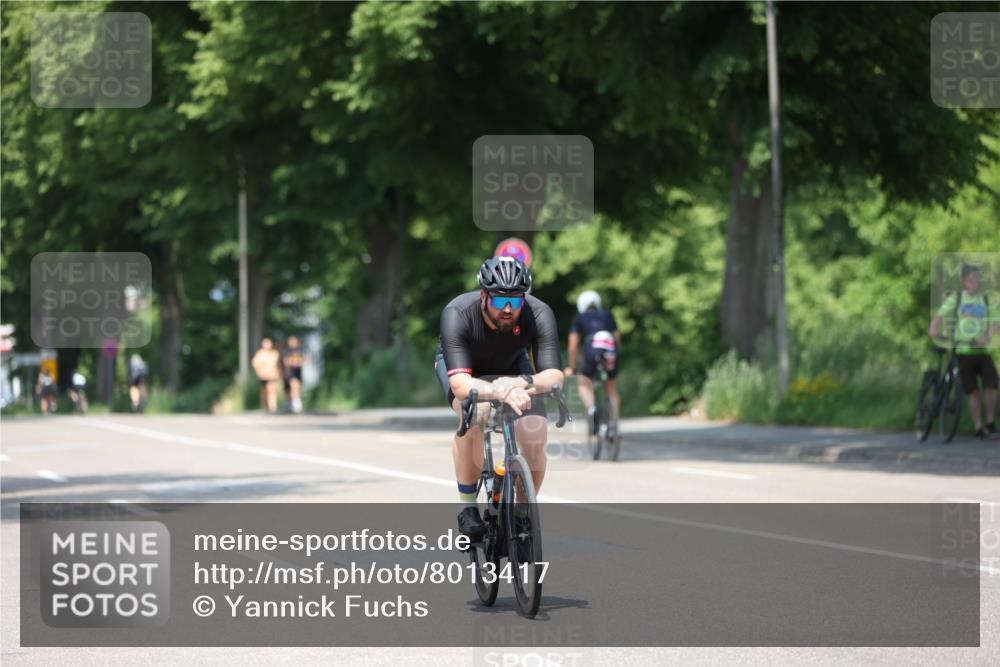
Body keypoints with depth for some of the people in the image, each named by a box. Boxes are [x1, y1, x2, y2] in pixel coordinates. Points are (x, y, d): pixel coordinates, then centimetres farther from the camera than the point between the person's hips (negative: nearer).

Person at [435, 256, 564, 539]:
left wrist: (522, 384, -61)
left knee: (535, 435, -19)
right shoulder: (457, 314, -39)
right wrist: (501, 393, -67)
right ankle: (467, 509, -19)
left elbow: (554, 375, -39)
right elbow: (460, 384, -47)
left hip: (511, 366, 2)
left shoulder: (539, 314, -33)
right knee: (474, 416, -34)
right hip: (460, 363, -2)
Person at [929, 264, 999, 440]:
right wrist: (934, 329, -24)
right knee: (973, 392, -1)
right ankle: (978, 429, 6)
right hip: (963, 351, -1)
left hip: (982, 350, 1)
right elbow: (940, 315, -3)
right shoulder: (955, 298, 6)